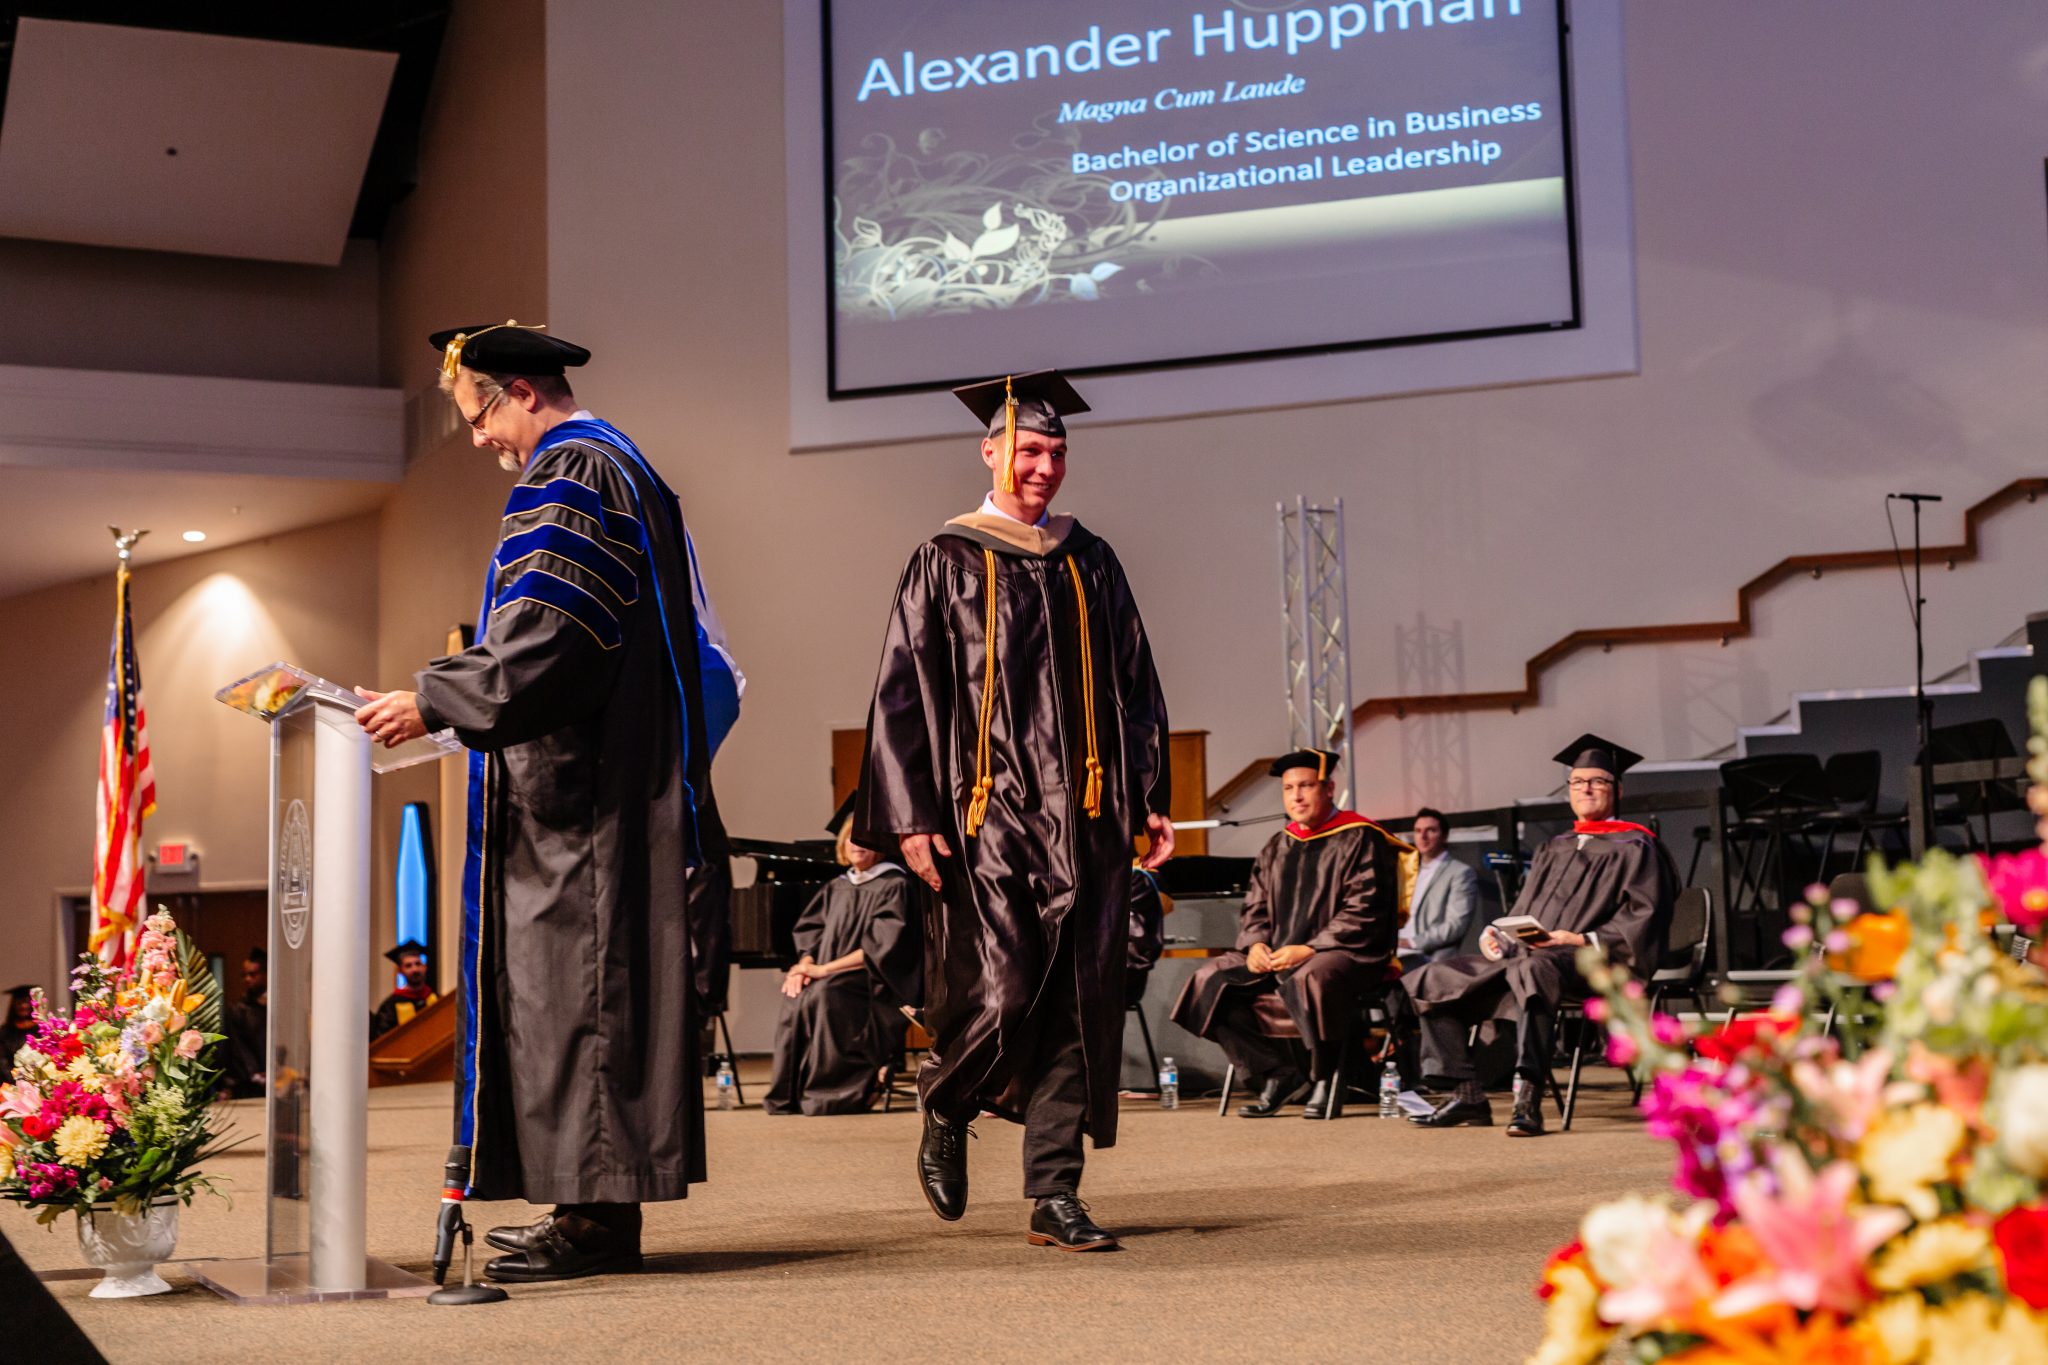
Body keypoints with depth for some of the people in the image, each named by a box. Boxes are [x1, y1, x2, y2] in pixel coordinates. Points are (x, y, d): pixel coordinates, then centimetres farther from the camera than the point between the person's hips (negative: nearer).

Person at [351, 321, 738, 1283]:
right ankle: (596, 1200, 13)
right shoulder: (620, 466, 21)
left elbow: (549, 638, -21)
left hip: (579, 784, -11)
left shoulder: (567, 475, -11)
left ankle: (594, 1212, -6)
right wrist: (452, 698, 24)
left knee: (569, 981, -9)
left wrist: (433, 702, -14)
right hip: (615, 772, 11)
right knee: (598, 978, 10)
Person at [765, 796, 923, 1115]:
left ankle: (842, 1094, -26)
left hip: (877, 985, -6)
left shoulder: (895, 886, -4)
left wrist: (824, 970, -18)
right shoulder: (835, 889, 17)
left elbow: (882, 947, -14)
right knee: (795, 997, -25)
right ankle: (788, 1096, -22)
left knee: (823, 994, -34)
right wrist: (806, 963, -12)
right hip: (836, 981, 6)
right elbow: (811, 932, 12)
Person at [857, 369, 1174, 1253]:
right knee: (1000, 994, -11)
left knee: (1077, 1006, 1)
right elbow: (903, 695, -1)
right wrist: (912, 817, -9)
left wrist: (1149, 801, 9)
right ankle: (945, 1111, 21)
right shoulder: (946, 563, 3)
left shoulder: (1090, 564, 14)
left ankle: (1054, 1196, 8)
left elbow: (1136, 689, 17)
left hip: (1085, 818, 4)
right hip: (988, 816, -4)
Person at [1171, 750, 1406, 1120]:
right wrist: (1255, 943, -4)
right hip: (1275, 956, 7)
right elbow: (1255, 906, 18)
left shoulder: (1359, 840, -3)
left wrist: (1309, 949, -21)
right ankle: (1278, 1073, -5)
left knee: (1308, 979, -40)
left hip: (1343, 953, -7)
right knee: (1211, 980, -12)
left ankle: (1325, 1080, -16)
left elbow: (1364, 913, -12)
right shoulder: (1276, 848, 18)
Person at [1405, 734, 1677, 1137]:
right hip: (1522, 954, 8)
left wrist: (1581, 940, -19)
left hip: (1588, 963, -8)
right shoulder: (1553, 850, 27)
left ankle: (1528, 1099, -46)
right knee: (1435, 979, -4)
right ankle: (1467, 1095, -9)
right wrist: (1496, 933, 6)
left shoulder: (1634, 848, 5)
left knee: (1531, 969, -42)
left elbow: (1642, 921, -7)